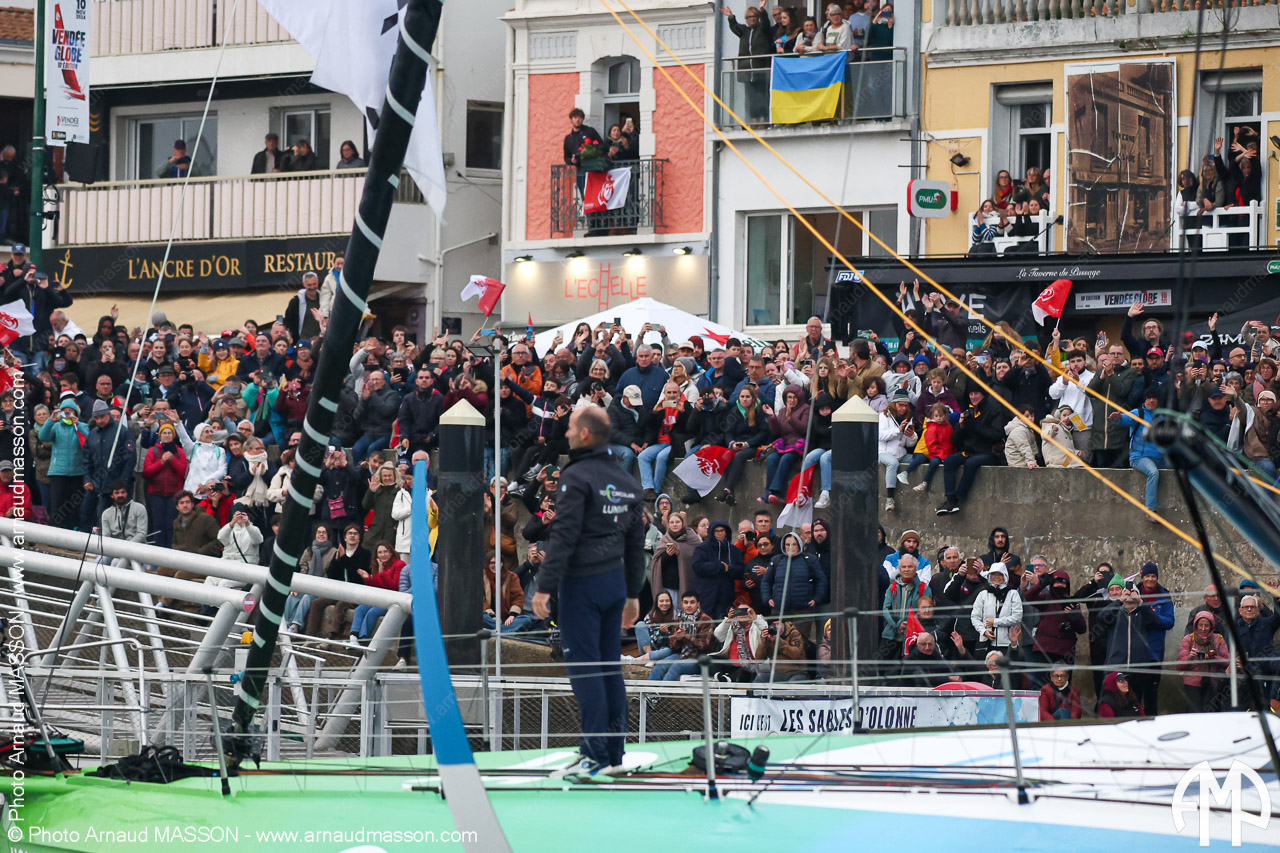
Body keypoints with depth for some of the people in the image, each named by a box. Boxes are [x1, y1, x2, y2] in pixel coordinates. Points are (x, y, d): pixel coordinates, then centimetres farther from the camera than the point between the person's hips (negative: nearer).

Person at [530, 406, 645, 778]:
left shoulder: (576, 477, -12)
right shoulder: (627, 481, 12)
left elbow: (564, 536, -18)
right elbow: (636, 541, 17)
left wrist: (545, 587, -16)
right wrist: (633, 593, 24)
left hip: (582, 583, -7)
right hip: (615, 580, 7)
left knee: (584, 667, -6)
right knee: (611, 666, 11)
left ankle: (596, 754, -8)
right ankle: (615, 751, 13)